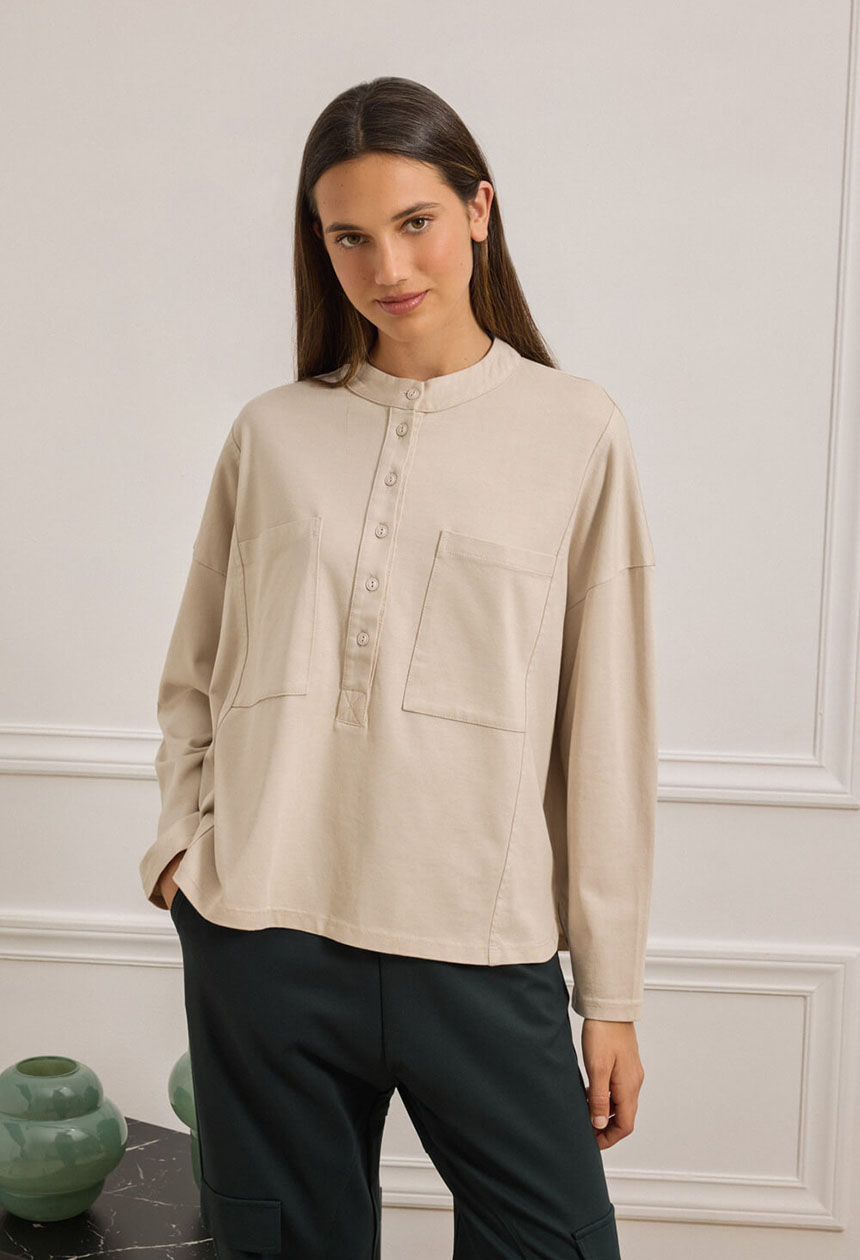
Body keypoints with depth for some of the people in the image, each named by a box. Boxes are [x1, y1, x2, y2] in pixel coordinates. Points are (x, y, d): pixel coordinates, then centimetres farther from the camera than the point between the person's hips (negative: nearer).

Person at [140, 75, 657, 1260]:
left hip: (482, 947, -1)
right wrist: (182, 841, 0)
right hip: (261, 939, 2)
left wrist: (613, 992, 1)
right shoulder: (272, 431, 8)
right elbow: (195, 674, 16)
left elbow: (606, 730, 1)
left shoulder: (575, 431, 2)